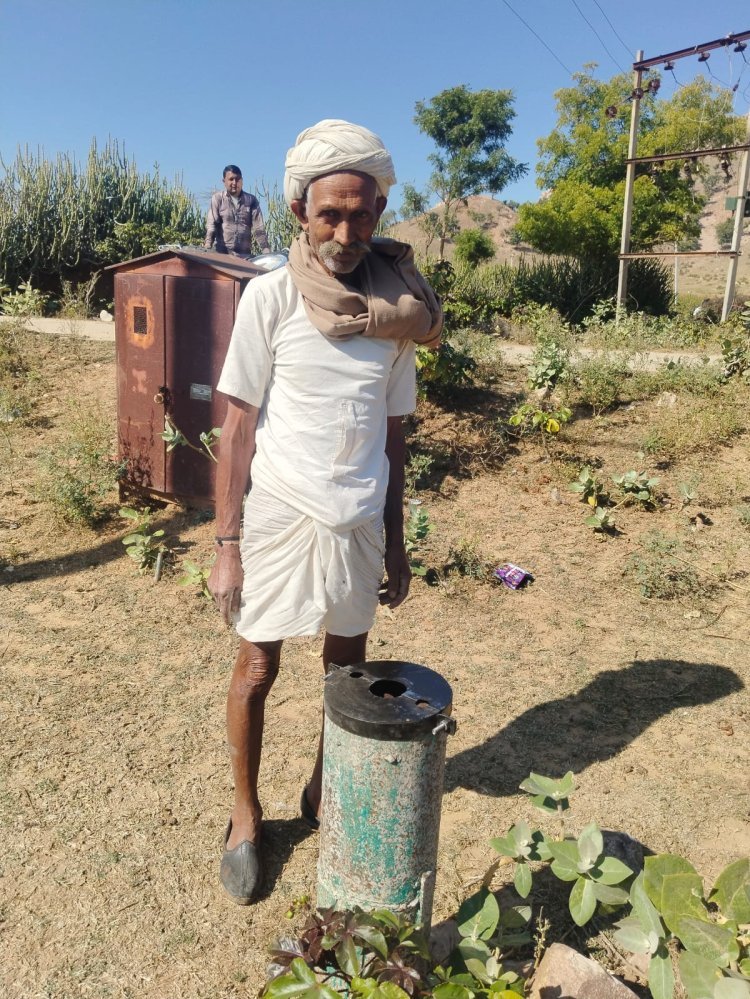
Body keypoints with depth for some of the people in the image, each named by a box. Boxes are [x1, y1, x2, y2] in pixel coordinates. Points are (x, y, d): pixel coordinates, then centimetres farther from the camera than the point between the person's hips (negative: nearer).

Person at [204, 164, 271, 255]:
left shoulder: (251, 200, 8)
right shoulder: (217, 198, 4)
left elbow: (258, 227, 2)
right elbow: (211, 224, -6)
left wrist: (266, 251, -9)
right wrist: (207, 247, -22)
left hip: (245, 254, 1)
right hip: (222, 253, -1)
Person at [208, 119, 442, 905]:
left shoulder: (398, 305, 1)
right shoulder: (271, 295, -8)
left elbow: (393, 433, 7)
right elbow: (239, 426, -5)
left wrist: (396, 542, 10)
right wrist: (226, 544, -7)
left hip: (360, 521, 3)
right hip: (280, 515, -3)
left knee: (348, 669, 15)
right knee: (256, 670, 9)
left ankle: (324, 796, 39)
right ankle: (246, 816, 31)